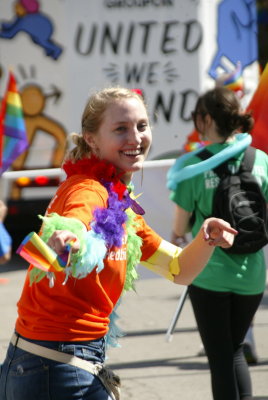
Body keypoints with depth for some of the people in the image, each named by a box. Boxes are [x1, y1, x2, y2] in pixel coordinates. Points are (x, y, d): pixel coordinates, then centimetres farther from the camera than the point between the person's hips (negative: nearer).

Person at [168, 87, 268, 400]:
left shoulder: (195, 165, -11)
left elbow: (181, 226, -5)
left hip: (209, 275, -3)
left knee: (220, 357, 7)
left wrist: (178, 234, 17)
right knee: (235, 350, 21)